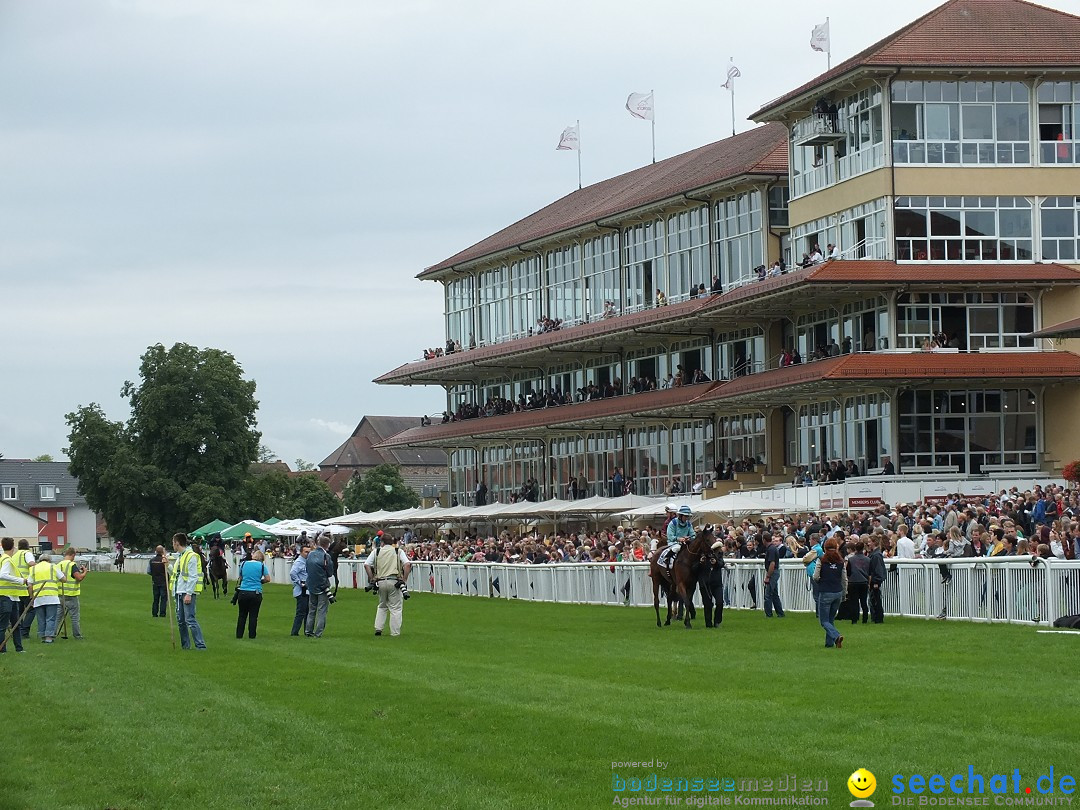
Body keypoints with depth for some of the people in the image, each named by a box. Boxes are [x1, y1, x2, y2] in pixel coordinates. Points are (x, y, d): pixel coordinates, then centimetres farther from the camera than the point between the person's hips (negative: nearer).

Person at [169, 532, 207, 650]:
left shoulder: (191, 556, -12)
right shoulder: (180, 556, 18)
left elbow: (193, 577, -17)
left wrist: (188, 594, -21)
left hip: (188, 592, -10)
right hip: (179, 592, 10)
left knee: (190, 619, -14)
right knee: (180, 620, 10)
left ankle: (200, 645, -14)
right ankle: (185, 645, 17)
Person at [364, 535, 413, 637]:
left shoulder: (376, 551, 11)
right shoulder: (398, 551, 8)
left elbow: (366, 564, 2)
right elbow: (407, 564, -6)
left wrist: (371, 579, 6)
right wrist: (404, 579, -3)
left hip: (380, 582, 2)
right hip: (394, 581, -2)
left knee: (382, 606, 20)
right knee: (395, 608, 3)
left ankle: (378, 628, 11)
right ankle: (395, 632, 1)